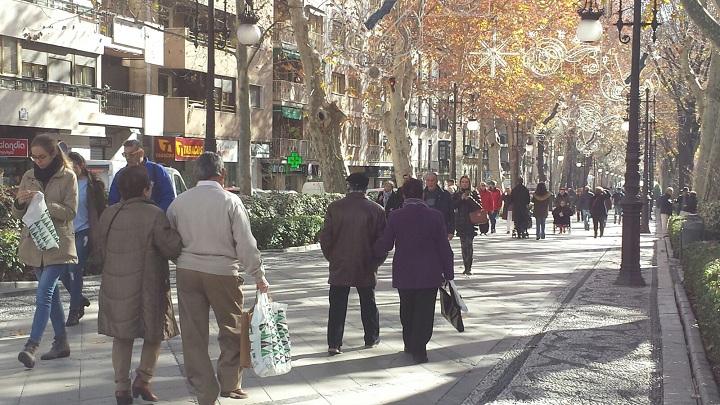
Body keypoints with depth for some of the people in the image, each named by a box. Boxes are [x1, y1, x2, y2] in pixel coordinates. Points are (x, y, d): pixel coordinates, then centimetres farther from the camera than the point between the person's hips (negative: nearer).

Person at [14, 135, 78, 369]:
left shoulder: (68, 177, -4)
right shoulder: (29, 177, 10)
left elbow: (70, 212, -10)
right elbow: (17, 214, 10)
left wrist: (44, 203, -23)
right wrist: (20, 202, -13)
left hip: (57, 245, -5)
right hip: (34, 243, 6)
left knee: (44, 292, -15)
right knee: (51, 293, 12)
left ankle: (32, 346, -19)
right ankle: (61, 343, 21)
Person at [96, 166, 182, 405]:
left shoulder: (108, 215, 4)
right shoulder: (154, 215, -14)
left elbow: (103, 250, 13)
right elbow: (173, 249, -15)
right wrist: (177, 234, 5)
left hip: (115, 285, 5)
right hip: (147, 287, -4)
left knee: (122, 337, 15)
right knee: (154, 335, 15)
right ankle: (143, 380, 8)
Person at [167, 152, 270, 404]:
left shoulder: (179, 202, 2)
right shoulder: (230, 201, -8)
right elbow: (246, 244, -8)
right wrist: (259, 277, 0)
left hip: (187, 271, 3)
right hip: (223, 272, -3)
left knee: (193, 334, 9)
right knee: (232, 331, 16)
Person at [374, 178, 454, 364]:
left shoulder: (395, 217, -7)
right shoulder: (435, 216, -8)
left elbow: (383, 245, -3)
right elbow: (444, 249, -5)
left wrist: (371, 255, 18)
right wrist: (448, 274, 3)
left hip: (404, 275, 2)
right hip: (430, 275, -1)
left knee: (407, 312, 19)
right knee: (424, 313, 5)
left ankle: (409, 345, 30)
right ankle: (419, 349, 0)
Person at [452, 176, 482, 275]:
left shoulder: (474, 194, 7)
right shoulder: (456, 194, 11)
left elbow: (480, 206, -2)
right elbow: (453, 206, -2)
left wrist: (470, 199, -14)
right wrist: (461, 199, -12)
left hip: (471, 222, -2)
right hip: (460, 223, 2)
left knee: (469, 244, -13)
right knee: (463, 245, 3)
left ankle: (468, 267, -13)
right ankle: (467, 266, 11)